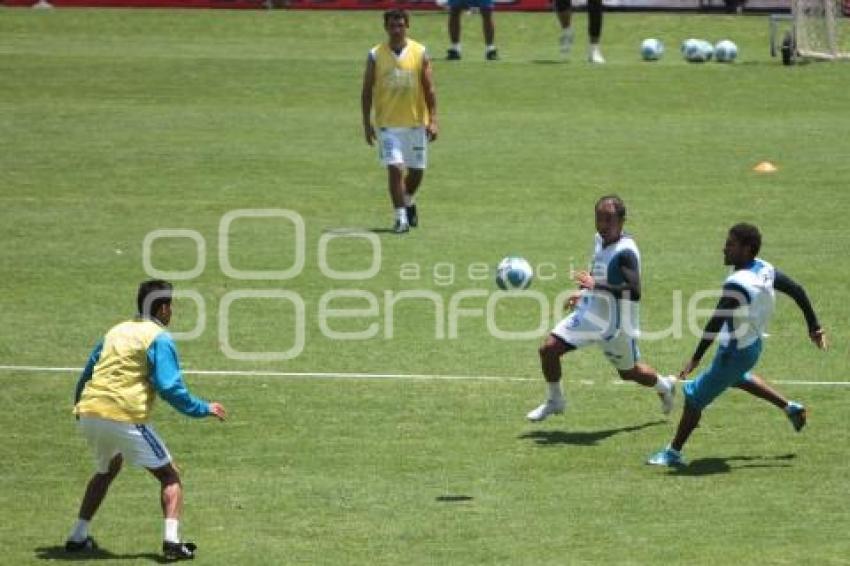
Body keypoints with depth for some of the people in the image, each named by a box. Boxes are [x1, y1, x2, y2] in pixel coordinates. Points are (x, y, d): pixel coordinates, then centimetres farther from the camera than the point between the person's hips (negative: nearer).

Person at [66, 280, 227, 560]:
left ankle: (78, 536, 28)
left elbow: (86, 375, 25)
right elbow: (170, 387, -11)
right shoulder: (159, 338, -2)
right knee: (169, 475, 6)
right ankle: (172, 540, -10)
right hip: (124, 418, -7)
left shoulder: (116, 331, 19)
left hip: (88, 414, 7)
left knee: (107, 469, 32)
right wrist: (204, 409, 0)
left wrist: (79, 406, 40)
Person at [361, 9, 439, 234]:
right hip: (387, 124, -1)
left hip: (416, 122, 1)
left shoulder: (420, 53, -1)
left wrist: (432, 120, -7)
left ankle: (408, 201, 40)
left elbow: (429, 89, 0)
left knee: (417, 170, 11)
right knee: (395, 169, -11)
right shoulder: (376, 55, -2)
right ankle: (401, 218, -6)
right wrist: (367, 123, -1)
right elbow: (367, 91, 2)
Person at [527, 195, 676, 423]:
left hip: (616, 323, -7)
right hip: (590, 313, 7)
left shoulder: (626, 252, -25)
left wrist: (597, 285, -41)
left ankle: (665, 386, 47)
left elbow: (634, 291, -36)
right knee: (549, 348, -7)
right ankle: (554, 401, 13)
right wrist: (583, 291, 11)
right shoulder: (599, 240, 1)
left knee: (629, 372, 15)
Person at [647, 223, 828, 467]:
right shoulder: (764, 269, -5)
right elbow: (796, 290, 5)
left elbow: (716, 323, -34)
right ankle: (790, 408, 45)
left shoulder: (736, 284, -32)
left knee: (694, 398, 3)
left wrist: (696, 357, -31)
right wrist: (814, 327, 15)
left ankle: (674, 452, 13)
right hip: (754, 345, 9)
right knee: (738, 377, 40)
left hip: (734, 353, -9)